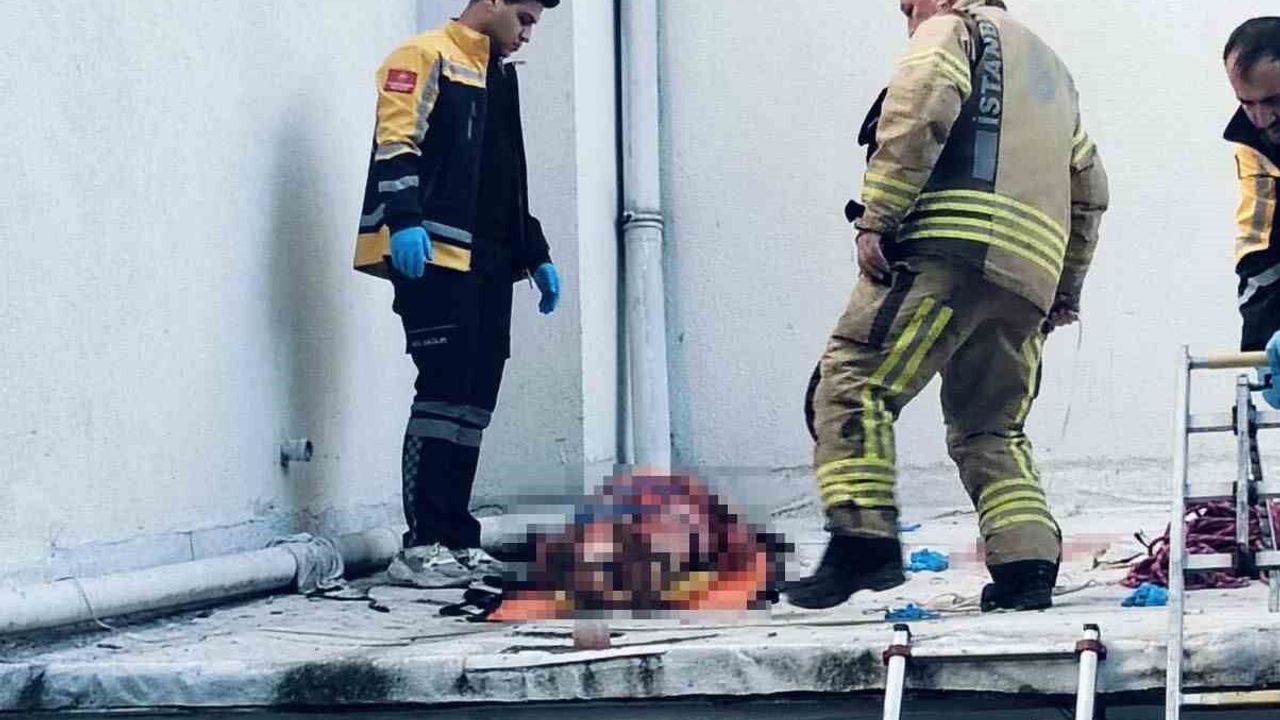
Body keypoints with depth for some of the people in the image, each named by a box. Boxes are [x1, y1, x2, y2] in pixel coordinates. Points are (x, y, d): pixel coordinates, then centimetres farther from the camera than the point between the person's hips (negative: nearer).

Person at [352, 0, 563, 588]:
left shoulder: (499, 78, 26)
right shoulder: (425, 58, -1)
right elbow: (395, 145, -14)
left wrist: (537, 255, 25)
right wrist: (403, 222, -27)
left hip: (490, 265, 9)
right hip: (434, 258, -9)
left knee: (475, 401, 4)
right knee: (444, 391, -13)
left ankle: (456, 538, 7)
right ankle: (421, 546, -12)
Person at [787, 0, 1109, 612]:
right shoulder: (1051, 67, 35)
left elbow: (920, 109, -11)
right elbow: (1089, 187, 35)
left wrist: (876, 217, -13)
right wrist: (1066, 287, 38)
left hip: (952, 247, -8)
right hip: (1030, 278, 8)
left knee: (854, 383, -11)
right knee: (990, 428, 14)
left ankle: (863, 538, -25)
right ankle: (1027, 567, -2)